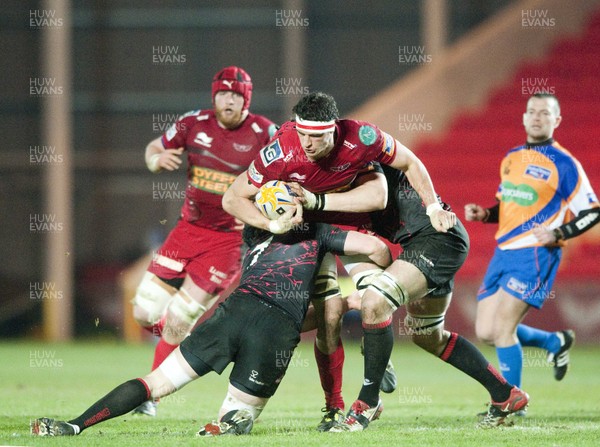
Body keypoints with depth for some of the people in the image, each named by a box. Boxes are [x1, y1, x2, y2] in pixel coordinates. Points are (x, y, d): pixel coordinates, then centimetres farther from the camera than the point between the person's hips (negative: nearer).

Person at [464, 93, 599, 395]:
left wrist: (557, 234, -19)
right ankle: (555, 342, 27)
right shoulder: (511, 158, 15)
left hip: (536, 254, -7)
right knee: (486, 332, 5)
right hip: (504, 253, 7)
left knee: (502, 328, -14)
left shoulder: (563, 163, -6)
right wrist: (484, 214, 7)